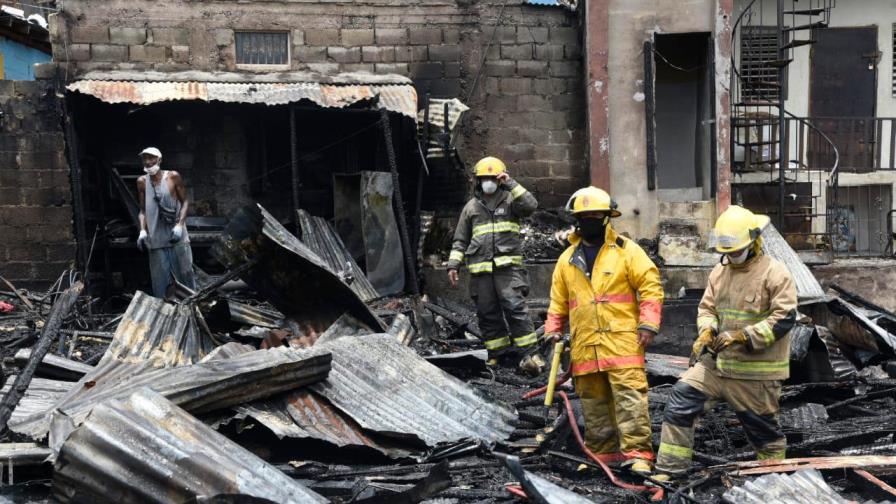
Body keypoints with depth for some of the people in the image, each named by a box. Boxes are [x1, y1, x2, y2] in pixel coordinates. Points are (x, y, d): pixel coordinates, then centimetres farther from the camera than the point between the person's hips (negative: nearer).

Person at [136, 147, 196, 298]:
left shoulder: (173, 176, -2)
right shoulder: (142, 182, 6)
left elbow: (185, 202, 0)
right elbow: (143, 210, 12)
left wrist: (180, 224, -13)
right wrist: (142, 230, -3)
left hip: (176, 236, -2)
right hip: (155, 238, 2)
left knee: (185, 273, 3)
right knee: (159, 279, 4)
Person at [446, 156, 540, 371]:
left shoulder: (510, 200, 10)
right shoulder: (471, 207, 17)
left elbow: (530, 205, -12)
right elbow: (460, 240, 19)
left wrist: (511, 184, -9)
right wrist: (453, 264, 9)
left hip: (507, 266, -3)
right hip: (480, 270, 4)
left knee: (515, 307, -14)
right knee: (487, 313, 4)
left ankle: (527, 353, -10)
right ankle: (499, 353, 14)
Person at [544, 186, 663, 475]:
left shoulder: (626, 250, 1)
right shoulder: (568, 259, 14)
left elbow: (651, 286, -3)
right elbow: (558, 301, 20)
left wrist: (648, 324, -10)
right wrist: (553, 330, 10)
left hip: (622, 340, -4)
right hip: (584, 345, 5)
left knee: (630, 397, -9)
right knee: (594, 403, 10)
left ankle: (638, 455, -4)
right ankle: (602, 455, 21)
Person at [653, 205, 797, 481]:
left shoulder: (775, 273, -11)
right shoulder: (720, 271, 9)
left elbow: (784, 317, -17)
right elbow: (707, 307, 15)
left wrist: (743, 336, -24)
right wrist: (707, 331, -7)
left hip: (756, 371, -6)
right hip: (716, 362, 6)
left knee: (763, 428, 8)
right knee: (681, 398, -6)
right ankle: (669, 470, 1)